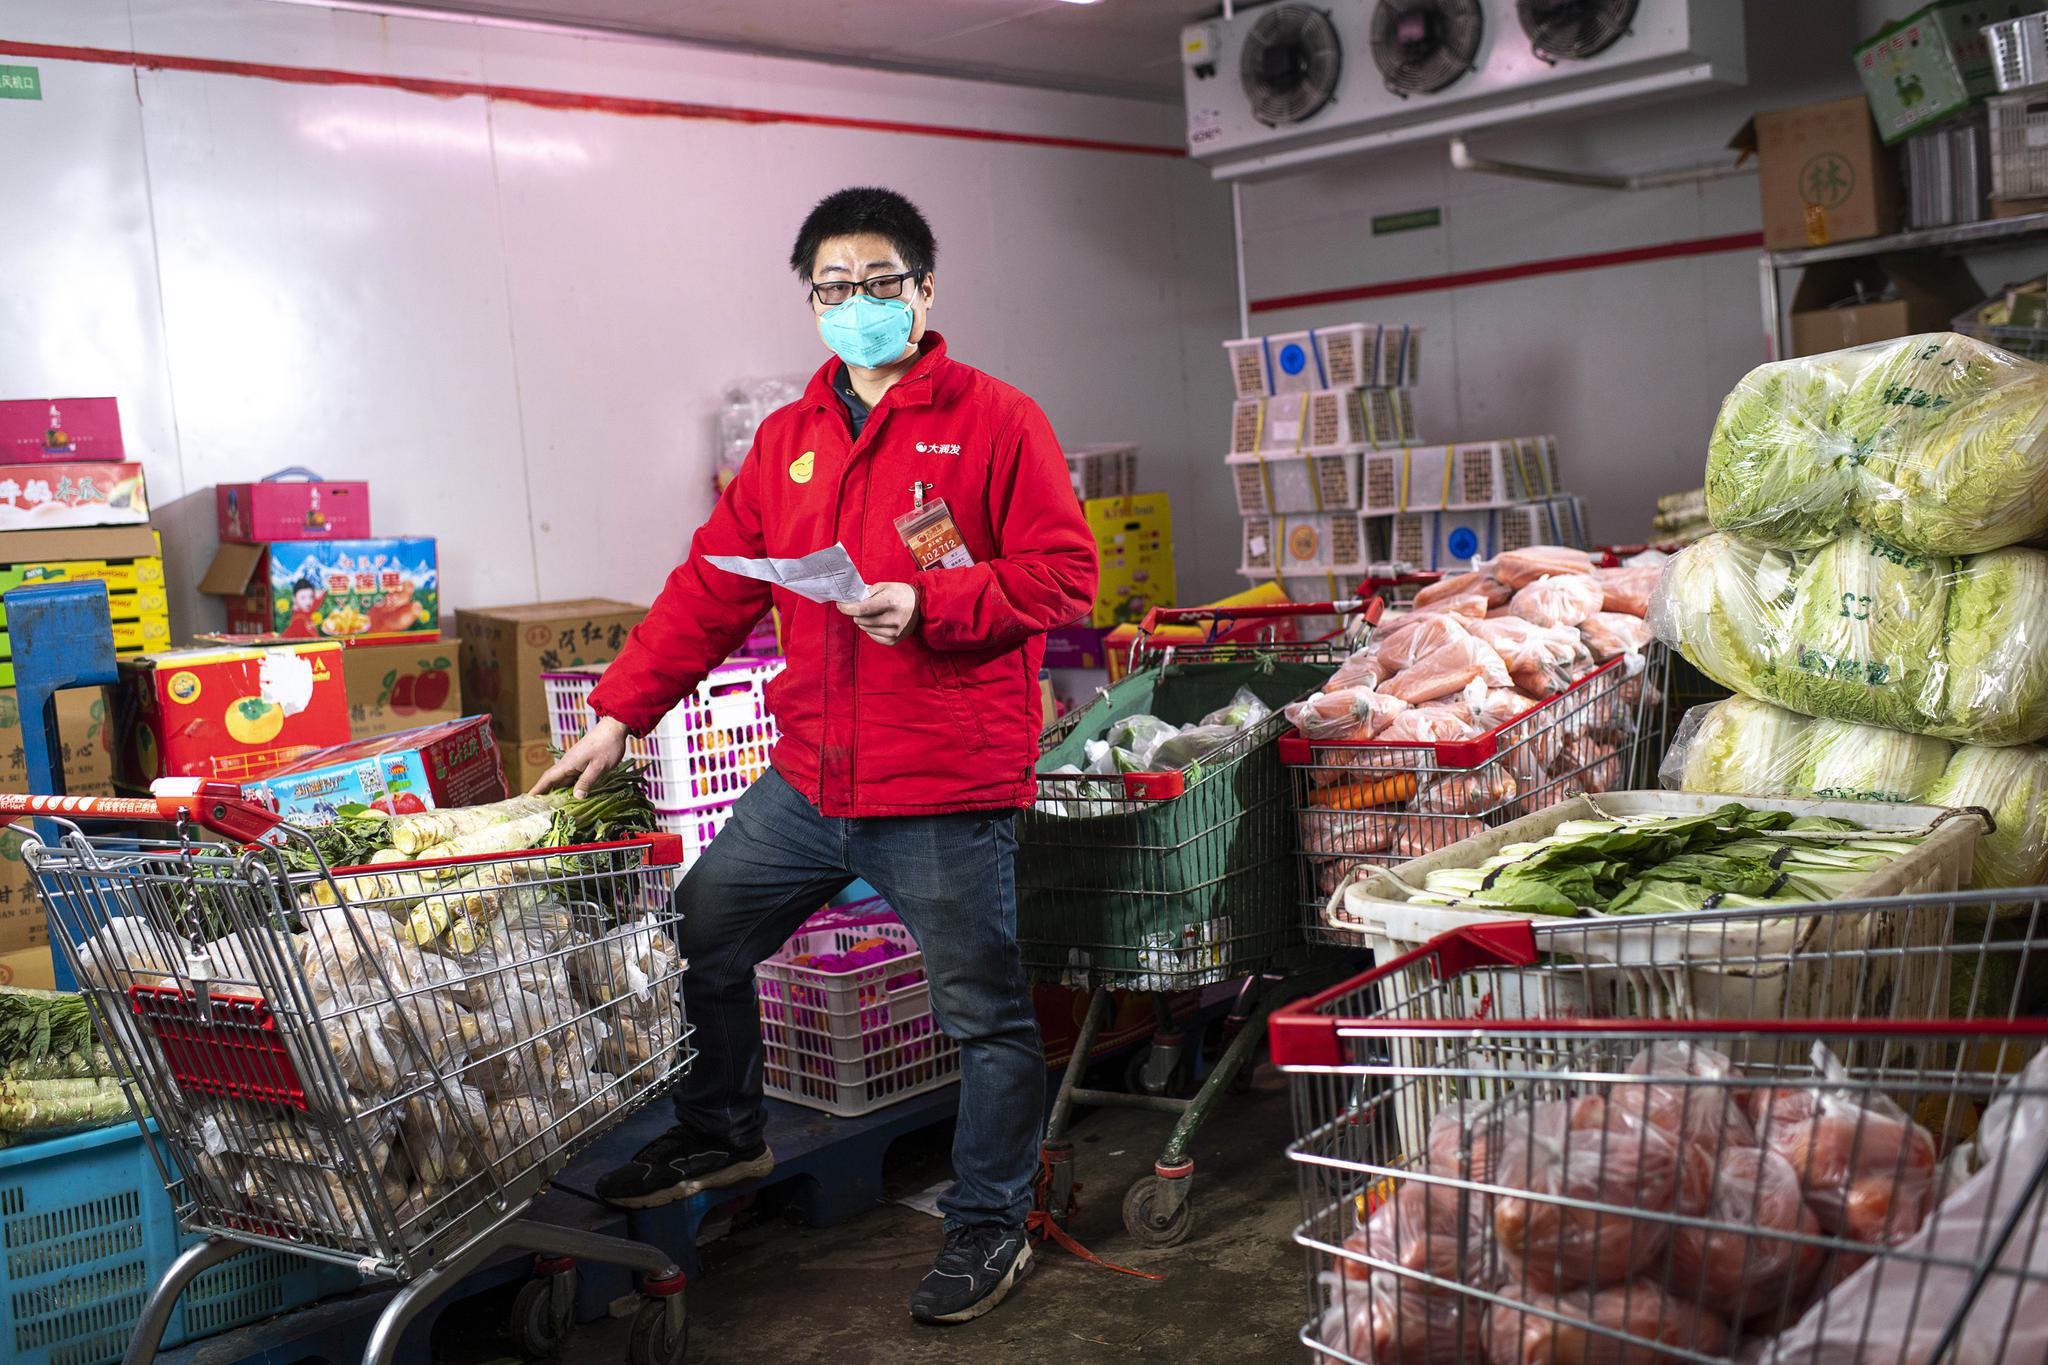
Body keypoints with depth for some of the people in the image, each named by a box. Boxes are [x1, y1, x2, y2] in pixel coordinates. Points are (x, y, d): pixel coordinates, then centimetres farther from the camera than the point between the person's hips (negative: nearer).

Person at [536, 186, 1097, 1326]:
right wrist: (620, 713, 10)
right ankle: (725, 1136, 38)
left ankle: (990, 1227, 24)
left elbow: (1065, 576, -8)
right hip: (809, 781, 6)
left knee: (985, 1014, 4)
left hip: (948, 791, -6)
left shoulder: (995, 422, -4)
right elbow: (714, 586, 13)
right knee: (699, 937, 14)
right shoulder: (789, 438, 12)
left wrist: (927, 603, -20)